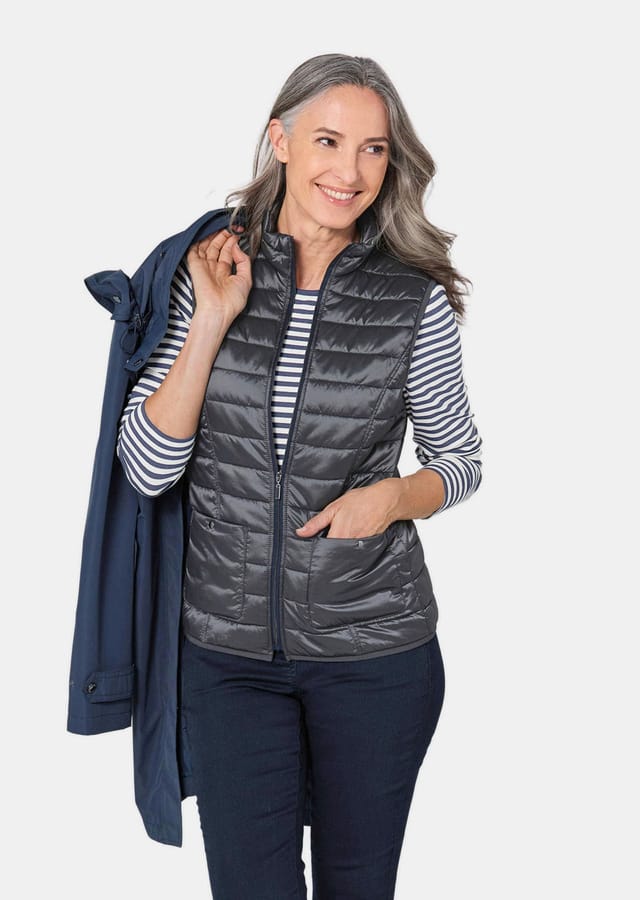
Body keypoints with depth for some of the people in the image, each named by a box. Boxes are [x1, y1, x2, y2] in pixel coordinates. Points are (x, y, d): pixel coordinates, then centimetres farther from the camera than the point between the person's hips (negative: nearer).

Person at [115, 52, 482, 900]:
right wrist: (211, 324, -16)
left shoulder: (416, 300, -7)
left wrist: (396, 496, -15)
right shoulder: (207, 272, -3)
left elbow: (462, 458, 6)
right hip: (229, 648, 1)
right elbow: (147, 468, -8)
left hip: (375, 648, 0)